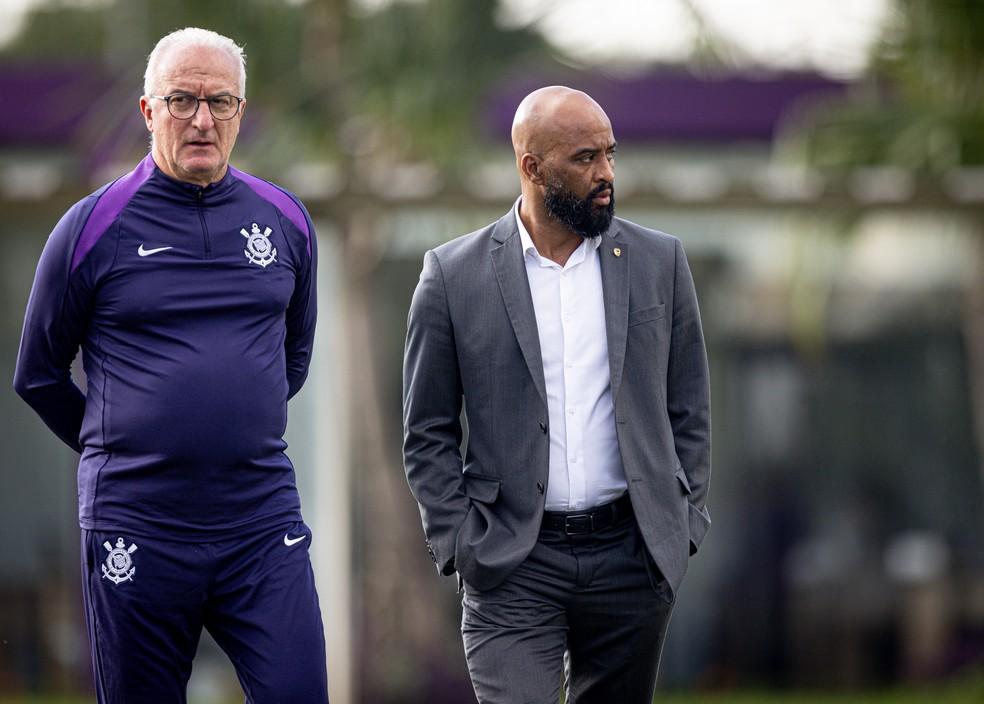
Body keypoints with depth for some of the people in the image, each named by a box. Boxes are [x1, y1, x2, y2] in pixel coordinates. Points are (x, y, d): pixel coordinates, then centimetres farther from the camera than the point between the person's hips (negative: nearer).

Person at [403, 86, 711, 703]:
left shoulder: (659, 263, 7)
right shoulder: (455, 275, 1)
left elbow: (690, 413, 12)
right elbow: (428, 434, 4)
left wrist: (684, 528, 4)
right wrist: (460, 544, -4)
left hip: (630, 556, 2)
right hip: (512, 565, -2)